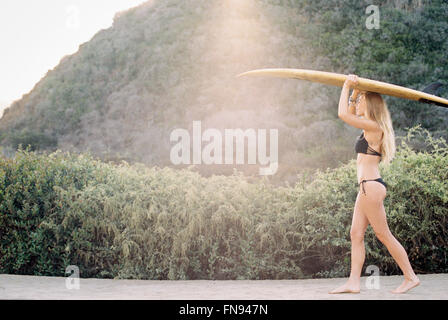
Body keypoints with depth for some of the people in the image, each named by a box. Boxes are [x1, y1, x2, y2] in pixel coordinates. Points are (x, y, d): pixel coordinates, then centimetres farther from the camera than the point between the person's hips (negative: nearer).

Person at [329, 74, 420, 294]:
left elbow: (343, 114, -17)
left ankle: (410, 277, 5)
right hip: (367, 187, 10)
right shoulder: (370, 128, 15)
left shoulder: (373, 127, -12)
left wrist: (346, 87, -7)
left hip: (371, 186, -10)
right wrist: (354, 91, 21)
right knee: (356, 234, 6)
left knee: (383, 235, -3)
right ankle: (354, 282, 7)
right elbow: (350, 113, 32)